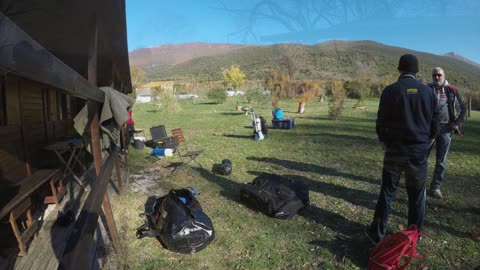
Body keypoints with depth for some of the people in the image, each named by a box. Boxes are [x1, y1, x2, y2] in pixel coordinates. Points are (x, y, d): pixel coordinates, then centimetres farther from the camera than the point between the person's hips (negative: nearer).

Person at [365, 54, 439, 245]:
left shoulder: (390, 91, -8)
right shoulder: (428, 92, 2)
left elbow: (381, 123, -5)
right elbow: (434, 125, 7)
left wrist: (385, 143, 11)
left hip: (395, 150, -2)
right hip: (419, 152, 2)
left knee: (387, 192, 7)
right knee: (416, 195, 13)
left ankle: (377, 233, 16)